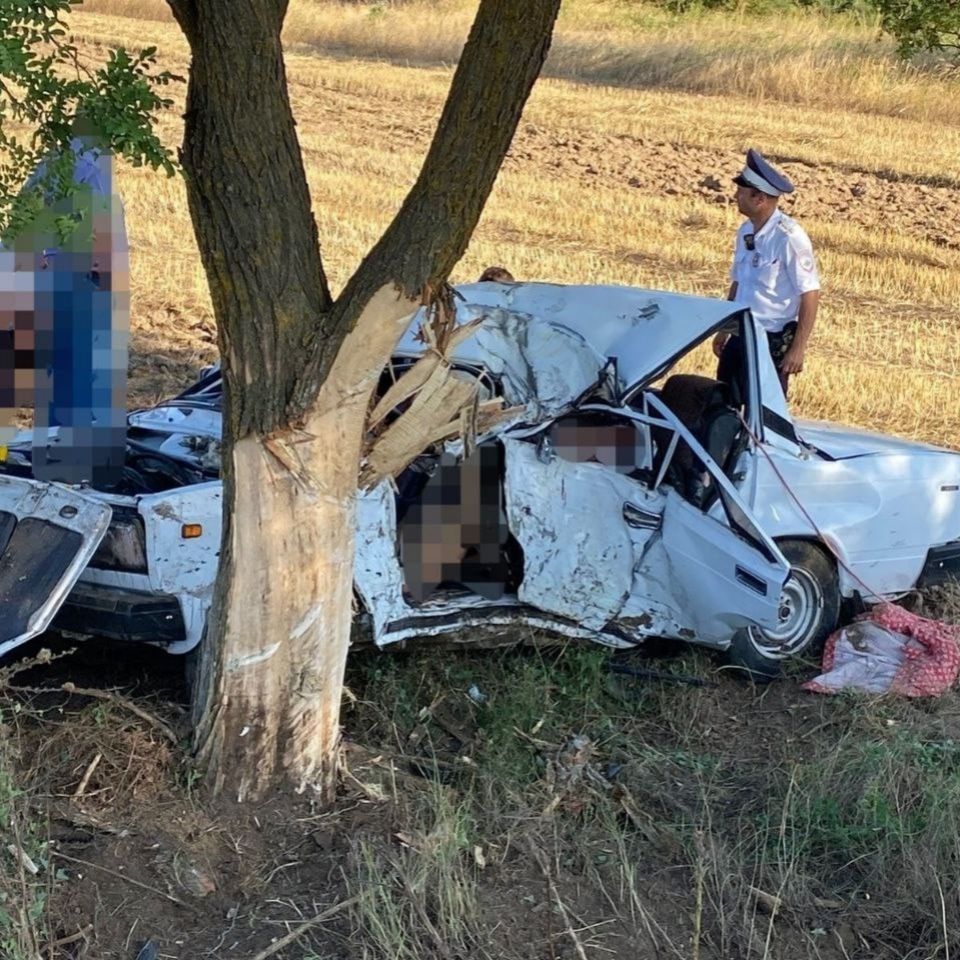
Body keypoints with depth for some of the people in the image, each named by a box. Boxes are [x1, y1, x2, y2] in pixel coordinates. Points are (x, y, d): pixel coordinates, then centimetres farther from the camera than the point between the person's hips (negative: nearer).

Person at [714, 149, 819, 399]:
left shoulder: (788, 237, -19)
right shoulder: (745, 232, 5)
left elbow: (810, 294, -18)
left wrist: (798, 349, -20)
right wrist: (724, 329, 21)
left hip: (774, 341, -8)